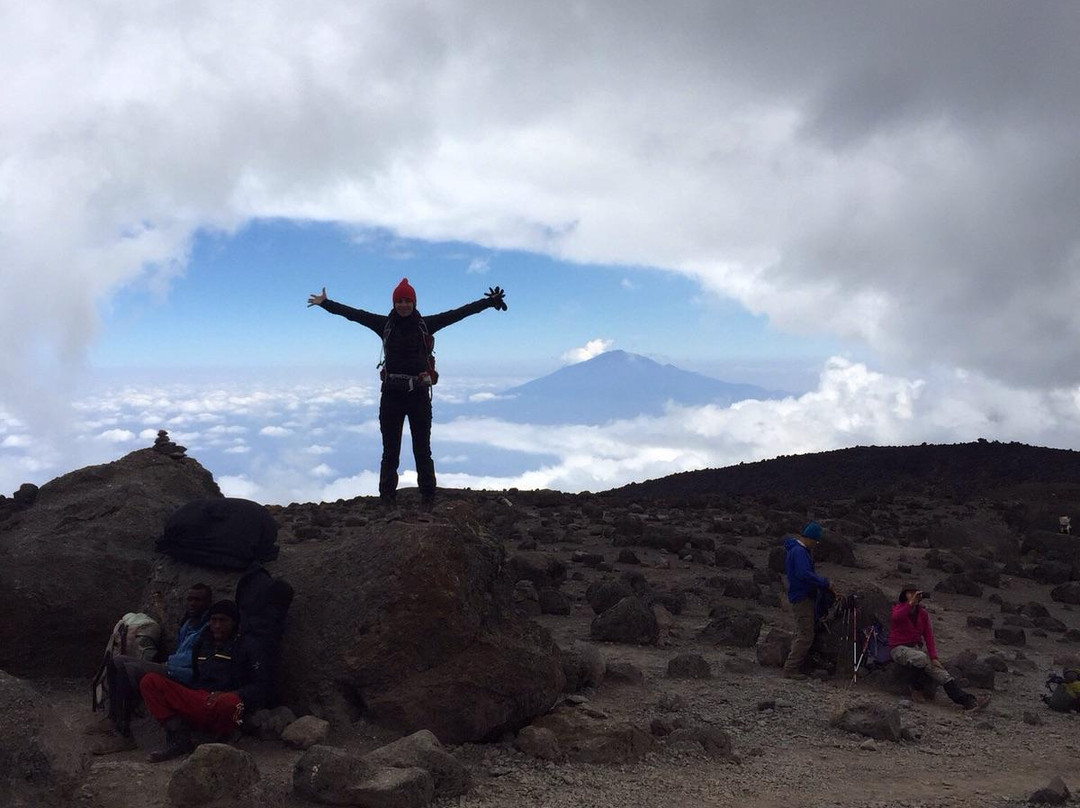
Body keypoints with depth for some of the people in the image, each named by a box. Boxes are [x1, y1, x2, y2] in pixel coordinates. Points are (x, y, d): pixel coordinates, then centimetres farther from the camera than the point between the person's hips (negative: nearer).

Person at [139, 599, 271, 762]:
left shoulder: (247, 646, 7)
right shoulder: (203, 644, 25)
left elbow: (262, 687, 0)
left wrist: (227, 695, -15)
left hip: (220, 707, -5)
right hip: (197, 703, 6)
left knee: (230, 703, -43)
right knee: (149, 681, -10)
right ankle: (179, 738, -18)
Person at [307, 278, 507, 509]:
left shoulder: (425, 324, 2)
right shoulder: (385, 324, 4)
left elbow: (458, 313, 0)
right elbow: (354, 314, 4)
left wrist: (489, 301, -2)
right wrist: (326, 303, 1)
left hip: (419, 393, -1)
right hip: (391, 393, 1)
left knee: (422, 449, 5)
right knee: (390, 450, 7)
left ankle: (428, 498, 10)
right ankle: (387, 498, 12)